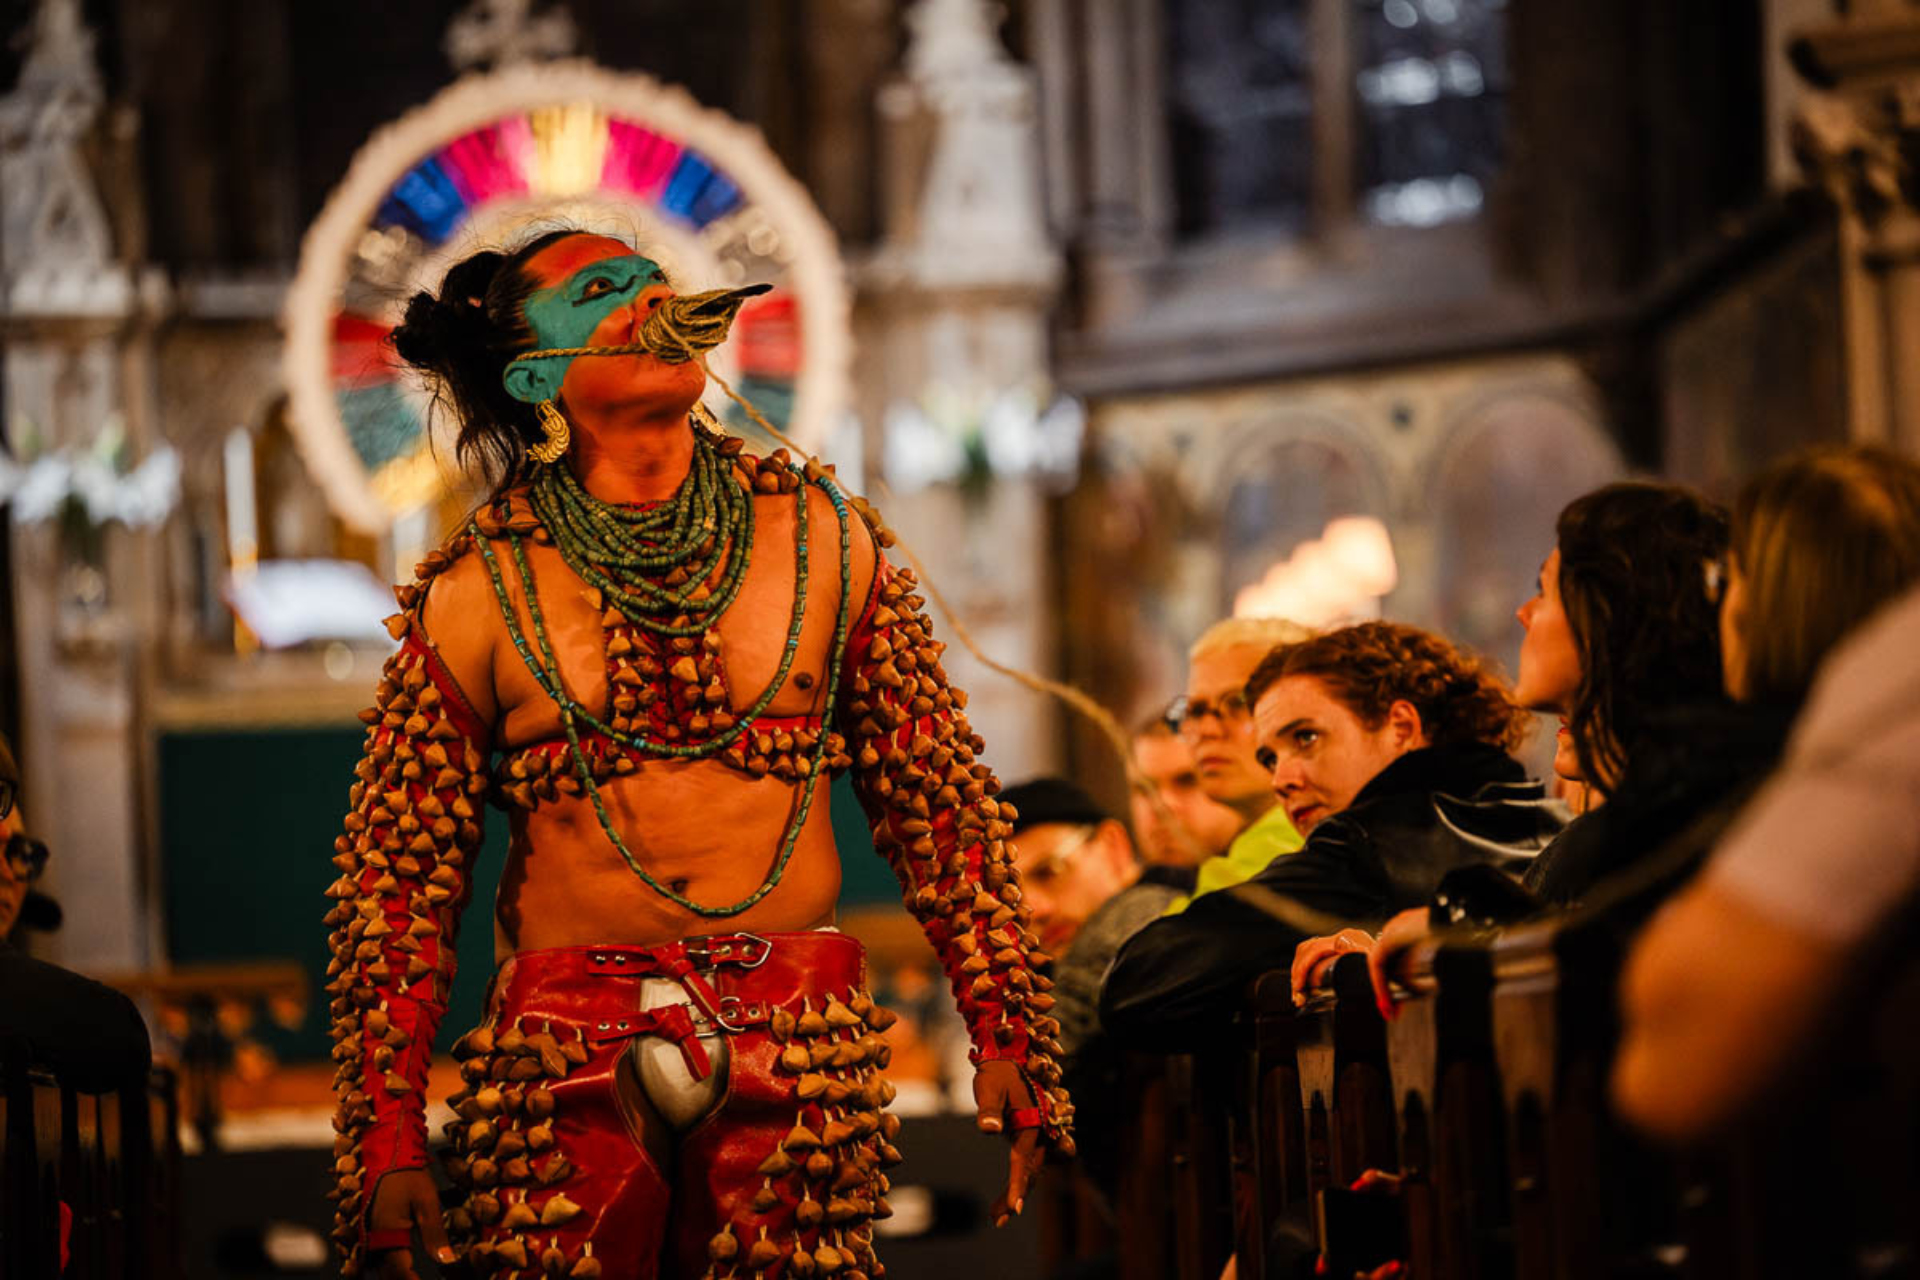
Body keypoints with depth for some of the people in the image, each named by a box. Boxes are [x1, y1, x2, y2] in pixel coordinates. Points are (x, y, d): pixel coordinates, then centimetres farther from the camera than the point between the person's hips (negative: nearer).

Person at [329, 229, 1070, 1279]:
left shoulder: (821, 537, 8)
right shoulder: (477, 594, 3)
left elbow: (941, 800, 11)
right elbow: (393, 884, 4)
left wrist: (1006, 1037, 6)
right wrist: (388, 1145, -2)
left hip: (795, 1054, 1)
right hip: (563, 1059, -1)